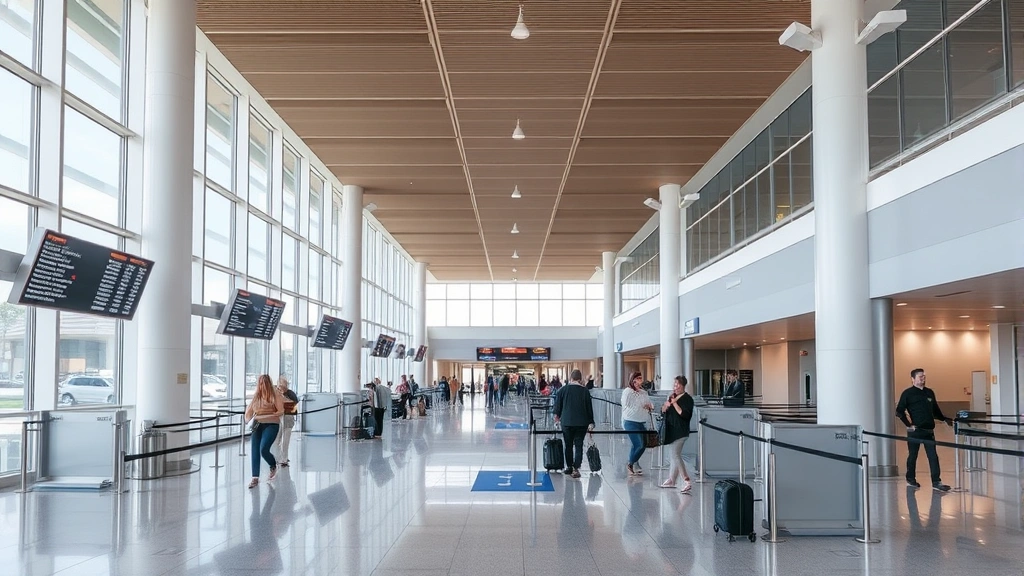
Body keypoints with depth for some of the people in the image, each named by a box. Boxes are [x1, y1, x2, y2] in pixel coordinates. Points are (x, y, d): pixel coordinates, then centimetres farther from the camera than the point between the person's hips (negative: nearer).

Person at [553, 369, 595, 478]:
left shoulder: (563, 390, -1)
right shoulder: (585, 391, -1)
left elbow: (557, 405, 7)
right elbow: (589, 407, 2)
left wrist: (557, 416, 24)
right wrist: (591, 423, 9)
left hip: (567, 422, 0)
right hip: (582, 423, 0)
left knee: (568, 445, 13)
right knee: (579, 445, 2)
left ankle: (569, 467, 20)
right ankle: (576, 468, -7)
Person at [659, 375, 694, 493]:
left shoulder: (687, 399, -10)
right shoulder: (672, 397, 14)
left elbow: (684, 414, -22)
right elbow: (663, 411, 15)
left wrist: (674, 403, -18)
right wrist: (666, 404, -6)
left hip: (680, 432, -8)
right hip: (671, 431, 8)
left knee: (675, 455, -15)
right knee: (674, 455, 14)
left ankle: (686, 481, -17)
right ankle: (671, 480, 21)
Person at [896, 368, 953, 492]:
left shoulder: (929, 392, 11)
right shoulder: (908, 393, -5)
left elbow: (935, 410, 22)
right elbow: (899, 411, -8)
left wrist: (945, 419, 13)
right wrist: (908, 424, -13)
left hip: (929, 430, 5)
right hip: (915, 430, -4)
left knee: (933, 456, -1)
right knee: (913, 455, 7)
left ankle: (936, 482, 0)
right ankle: (911, 479, 21)